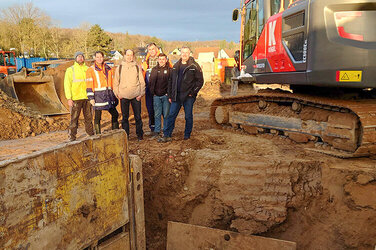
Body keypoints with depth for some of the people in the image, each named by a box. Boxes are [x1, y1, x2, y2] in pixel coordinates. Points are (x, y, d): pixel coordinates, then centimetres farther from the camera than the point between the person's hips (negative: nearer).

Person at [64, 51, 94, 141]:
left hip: (87, 97, 3)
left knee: (89, 117, 8)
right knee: (74, 118, -2)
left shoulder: (87, 69, 13)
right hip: (75, 98, -3)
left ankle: (91, 134, 18)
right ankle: (72, 137, 5)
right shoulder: (70, 70, 4)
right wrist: (69, 98, -10)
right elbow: (67, 85, -1)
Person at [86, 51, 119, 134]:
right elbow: (89, 85, -3)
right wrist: (91, 98, -10)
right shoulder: (91, 70, 1)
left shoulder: (109, 69, 14)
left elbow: (113, 83, 18)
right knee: (97, 117, 1)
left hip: (109, 95, 5)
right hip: (98, 95, -4)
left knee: (115, 114, 9)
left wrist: (115, 96, 16)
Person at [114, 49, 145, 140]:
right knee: (125, 117, 7)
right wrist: (117, 94, 0)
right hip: (124, 96, 1)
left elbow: (142, 82, 6)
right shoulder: (119, 68, 7)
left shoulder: (137, 67, 6)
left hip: (136, 96, -1)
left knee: (138, 116, 4)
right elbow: (116, 82, 10)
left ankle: (139, 134, 17)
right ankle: (125, 135, 17)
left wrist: (141, 94, -3)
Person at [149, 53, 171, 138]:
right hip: (156, 96, 2)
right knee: (157, 114, 6)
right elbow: (151, 82, 11)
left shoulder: (169, 70, 2)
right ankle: (157, 130, 15)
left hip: (166, 95, -2)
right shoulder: (154, 69, 10)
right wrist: (153, 92, 2)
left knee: (166, 114, 3)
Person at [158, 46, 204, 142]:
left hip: (188, 96, -4)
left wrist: (192, 93, -10)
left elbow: (200, 80, -4)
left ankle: (187, 135, 20)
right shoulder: (176, 66, 12)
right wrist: (170, 95, 10)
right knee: (171, 115, 2)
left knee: (188, 116, 6)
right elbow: (171, 81, 15)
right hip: (176, 96, 4)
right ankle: (166, 135, 8)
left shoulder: (194, 66, -3)